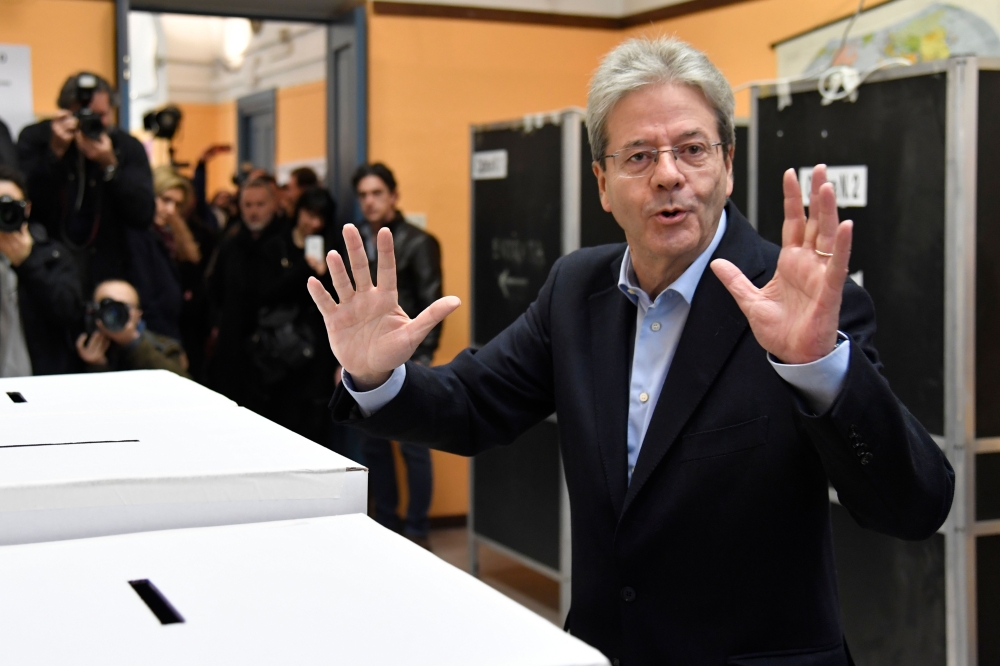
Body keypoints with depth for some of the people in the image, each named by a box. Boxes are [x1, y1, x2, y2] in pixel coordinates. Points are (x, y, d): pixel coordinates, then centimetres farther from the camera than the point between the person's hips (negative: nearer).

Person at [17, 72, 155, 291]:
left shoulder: (129, 147, -1)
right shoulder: (34, 139, -3)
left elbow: (144, 216, -12)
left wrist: (110, 165, -22)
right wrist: (55, 152, -22)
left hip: (108, 272, 1)